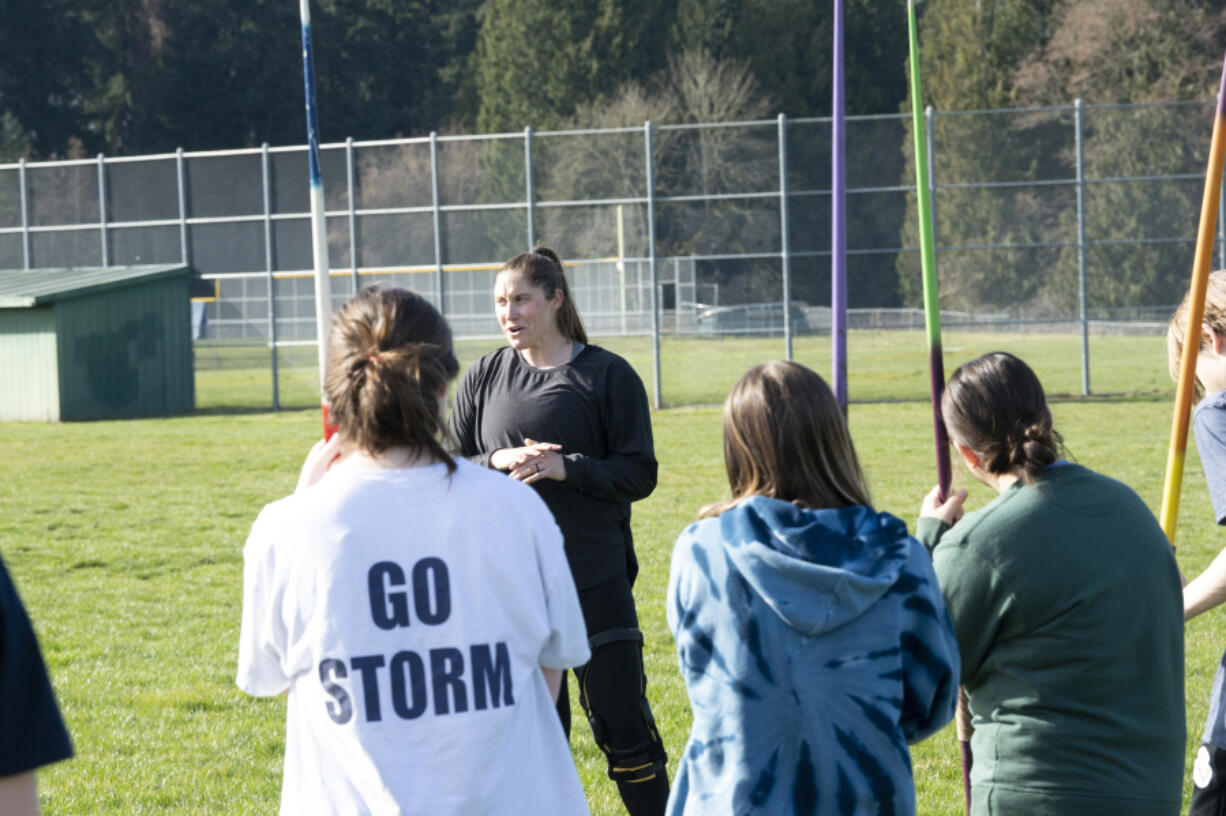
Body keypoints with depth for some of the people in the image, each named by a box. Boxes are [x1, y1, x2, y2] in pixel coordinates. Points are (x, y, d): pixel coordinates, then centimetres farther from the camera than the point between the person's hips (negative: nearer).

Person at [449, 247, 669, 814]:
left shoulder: (608, 375, -2)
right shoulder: (483, 378, 7)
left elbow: (639, 475, -3)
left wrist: (566, 468, -17)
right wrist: (497, 462, -11)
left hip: (595, 581, -3)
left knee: (622, 727, -3)